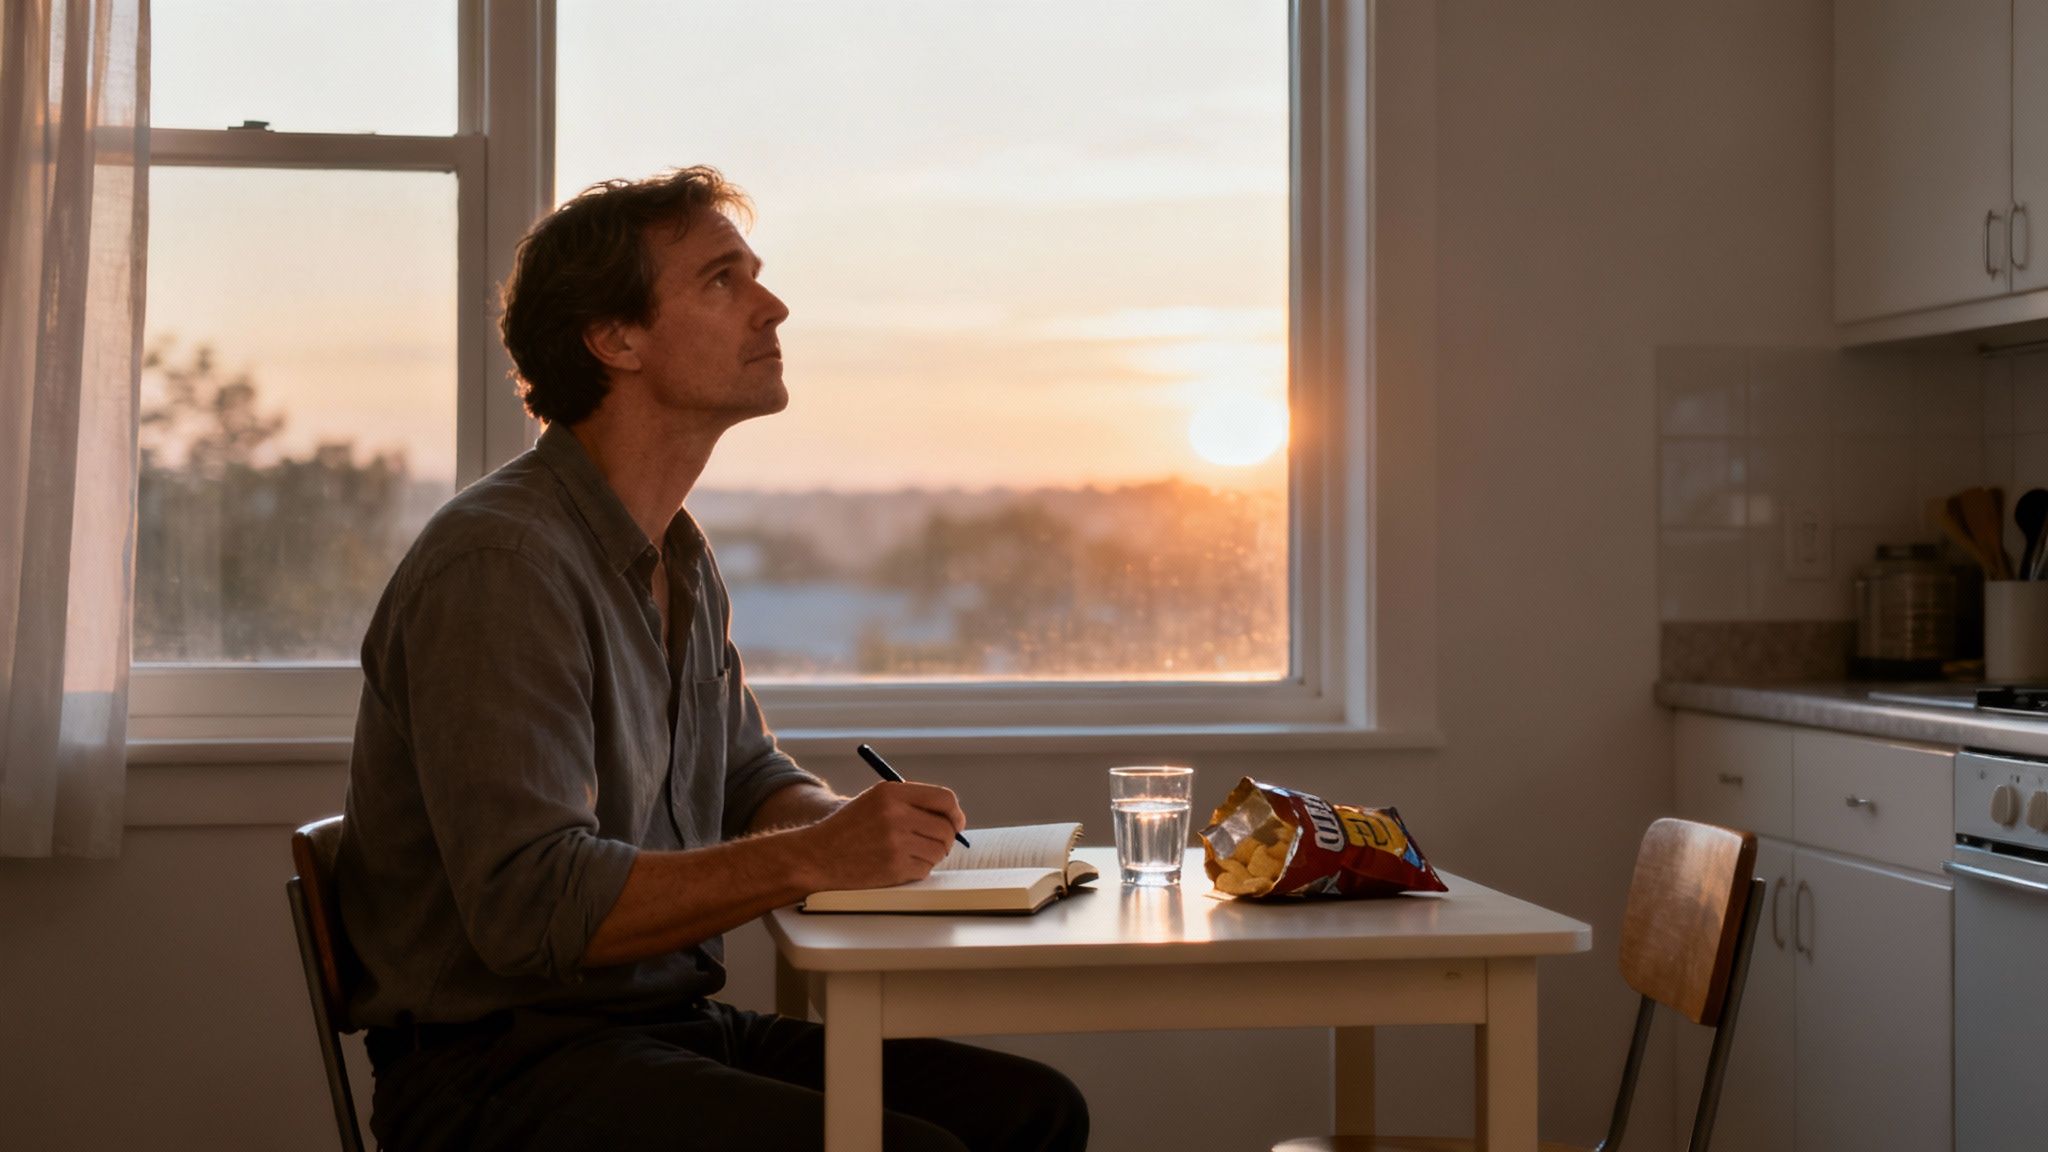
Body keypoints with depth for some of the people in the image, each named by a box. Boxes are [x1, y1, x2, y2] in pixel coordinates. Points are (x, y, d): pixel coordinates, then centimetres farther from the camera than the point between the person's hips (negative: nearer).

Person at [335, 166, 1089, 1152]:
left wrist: (861, 824, 0)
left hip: (674, 1027, 9)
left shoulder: (679, 558, 14)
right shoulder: (499, 563, -18)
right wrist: (811, 858, -26)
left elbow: (751, 780, 23)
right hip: (502, 1066, -9)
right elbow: (529, 904, -25)